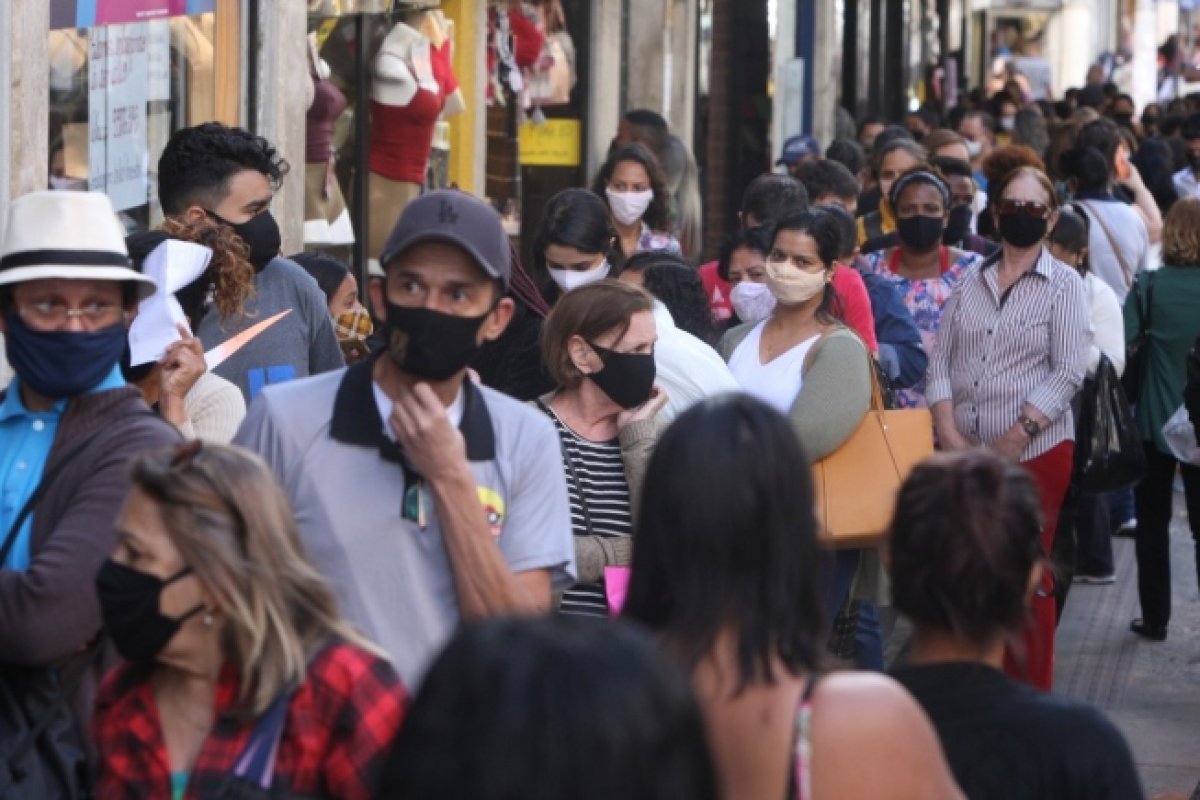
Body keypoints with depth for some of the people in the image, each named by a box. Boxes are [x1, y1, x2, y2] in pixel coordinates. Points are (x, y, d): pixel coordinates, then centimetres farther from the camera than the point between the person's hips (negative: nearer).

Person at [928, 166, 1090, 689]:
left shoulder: (1064, 285, 0)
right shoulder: (970, 281, 11)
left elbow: (1068, 372, -8)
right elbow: (942, 359, 8)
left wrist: (1017, 436, -15)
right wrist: (948, 432, -5)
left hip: (1035, 450, -3)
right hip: (963, 451, 4)